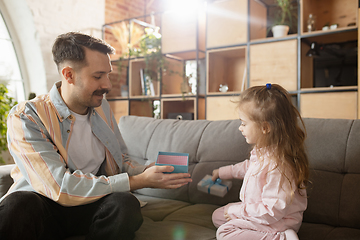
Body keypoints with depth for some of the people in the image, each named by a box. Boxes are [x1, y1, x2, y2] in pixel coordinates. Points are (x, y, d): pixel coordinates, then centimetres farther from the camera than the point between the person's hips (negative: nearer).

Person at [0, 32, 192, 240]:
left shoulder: (102, 107, 5)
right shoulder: (26, 117, -15)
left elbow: (121, 160, 12)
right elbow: (60, 187, -25)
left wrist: (145, 171, -12)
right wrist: (139, 181, -25)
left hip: (93, 202, 6)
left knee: (126, 204, -28)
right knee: (18, 205, -38)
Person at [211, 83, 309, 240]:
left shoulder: (277, 165, -34)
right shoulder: (262, 151, -2)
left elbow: (274, 210, -32)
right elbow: (249, 167, 22)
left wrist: (238, 211, -21)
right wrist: (222, 172, 29)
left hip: (277, 222, -10)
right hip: (257, 209, 11)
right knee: (218, 216, 14)